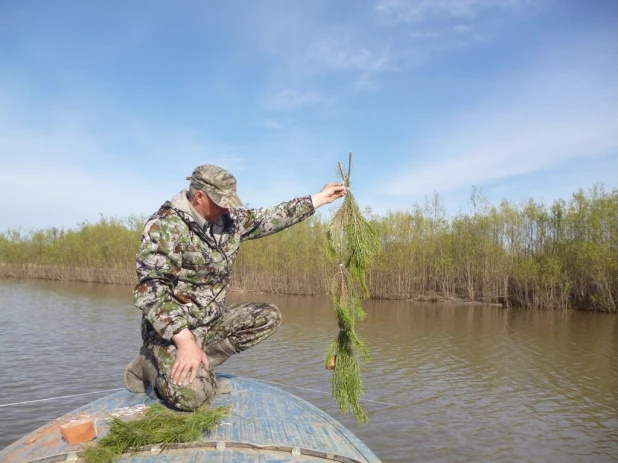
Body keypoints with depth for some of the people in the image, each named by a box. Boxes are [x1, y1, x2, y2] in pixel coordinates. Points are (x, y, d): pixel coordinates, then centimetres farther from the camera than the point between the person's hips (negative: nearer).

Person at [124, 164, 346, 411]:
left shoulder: (230, 219, 0)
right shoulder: (165, 226, -21)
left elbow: (271, 218, 9)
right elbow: (149, 290, -26)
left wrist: (321, 197, 9)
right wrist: (185, 340, -33)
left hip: (212, 320, 8)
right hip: (173, 325, -7)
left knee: (269, 316, -3)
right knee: (191, 395, -27)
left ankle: (202, 364, -3)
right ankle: (148, 365, 6)